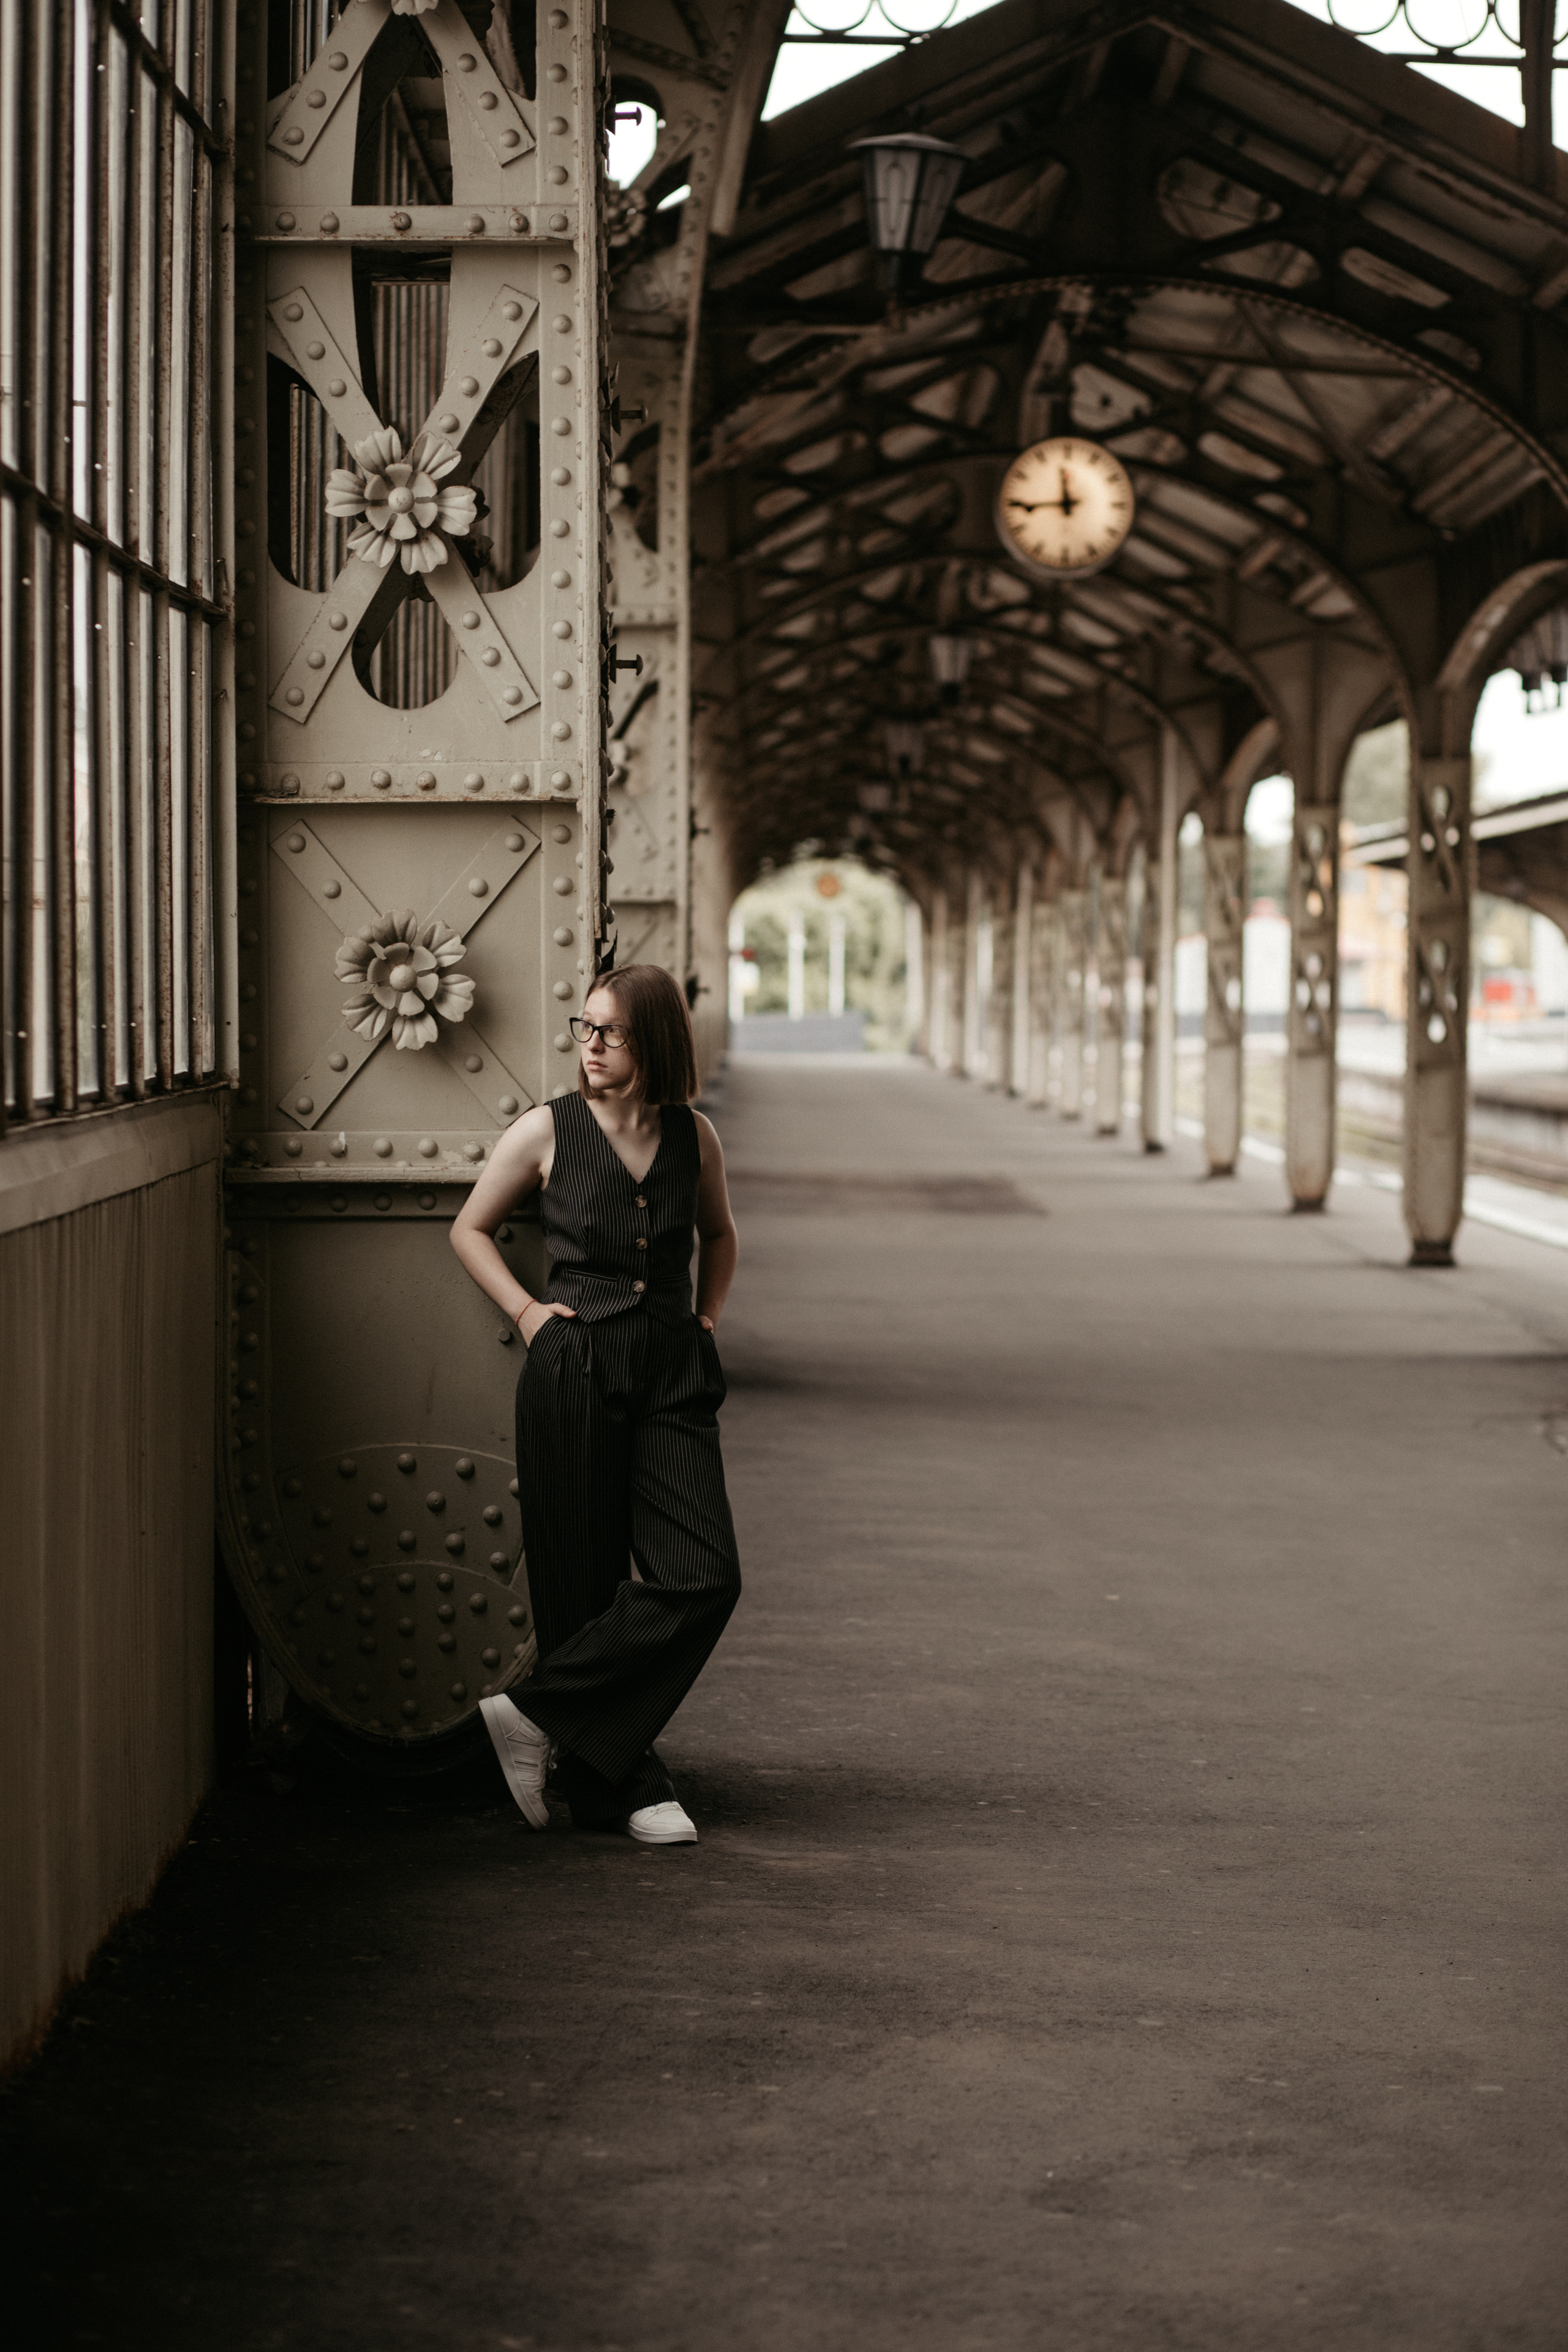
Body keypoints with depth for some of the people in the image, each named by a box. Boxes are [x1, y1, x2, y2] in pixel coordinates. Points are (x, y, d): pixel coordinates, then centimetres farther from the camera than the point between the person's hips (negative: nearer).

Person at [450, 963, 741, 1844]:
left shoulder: (695, 1136, 5)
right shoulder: (549, 1130, -1)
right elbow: (472, 1227, 12)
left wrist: (707, 1318, 13)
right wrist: (527, 1311, 1)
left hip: (673, 1379, 3)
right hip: (575, 1374, -2)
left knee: (705, 1578, -11)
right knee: (584, 1582, 0)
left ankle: (540, 1713, -2)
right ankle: (623, 1786, 12)